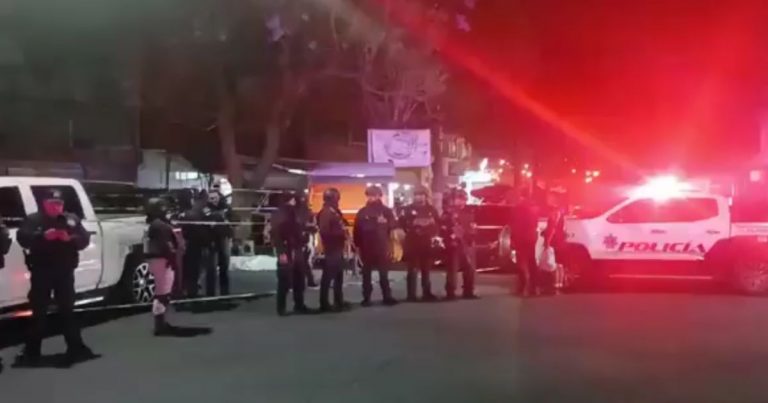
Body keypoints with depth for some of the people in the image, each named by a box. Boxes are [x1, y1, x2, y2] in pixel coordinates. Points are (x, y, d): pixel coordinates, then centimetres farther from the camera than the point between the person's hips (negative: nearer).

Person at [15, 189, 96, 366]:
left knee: (67, 310, 9)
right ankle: (32, 351, 7)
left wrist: (70, 238, -18)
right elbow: (22, 238, -12)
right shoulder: (33, 220, 2)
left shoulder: (72, 220, 8)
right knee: (39, 312, 1)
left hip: (65, 271, 2)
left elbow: (85, 239, 2)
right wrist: (43, 236, -26)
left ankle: (76, 347, 15)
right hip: (41, 272, -2)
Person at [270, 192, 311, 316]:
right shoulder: (280, 214, -10)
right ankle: (281, 308, 4)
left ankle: (299, 305, 21)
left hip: (295, 251, 8)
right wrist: (281, 252, -23)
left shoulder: (292, 213, 16)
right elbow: (276, 234, -17)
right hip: (286, 252, -8)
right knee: (285, 281, -5)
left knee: (298, 279, 12)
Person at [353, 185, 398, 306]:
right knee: (367, 274, 5)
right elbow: (357, 230, -2)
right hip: (366, 248, 0)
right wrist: (358, 246, -4)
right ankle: (366, 298, 8)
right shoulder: (362, 212, 1)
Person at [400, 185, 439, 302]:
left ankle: (427, 293, 19)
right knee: (413, 269, -5)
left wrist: (432, 233, -2)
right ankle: (411, 295, -2)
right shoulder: (408, 209, -1)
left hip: (427, 243, 4)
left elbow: (438, 223, 12)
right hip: (413, 242, -4)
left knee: (426, 269, 11)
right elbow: (402, 222, -8)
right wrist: (411, 231, -13)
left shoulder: (431, 210, 10)